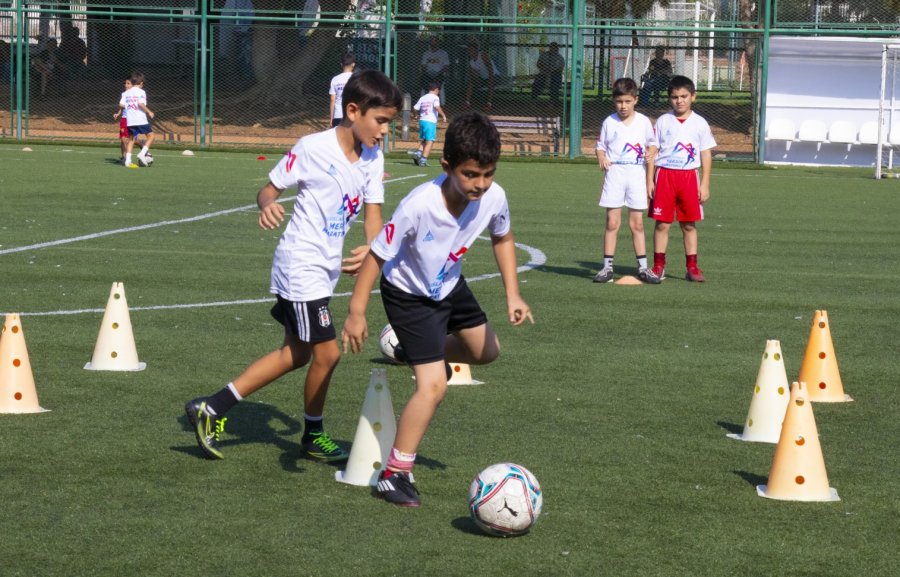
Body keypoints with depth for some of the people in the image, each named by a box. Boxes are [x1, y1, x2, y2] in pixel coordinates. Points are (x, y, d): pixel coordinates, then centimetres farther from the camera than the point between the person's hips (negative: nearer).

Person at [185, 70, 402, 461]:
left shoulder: (373, 157, 2)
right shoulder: (313, 148, -16)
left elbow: (372, 213, 4)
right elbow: (270, 188, -9)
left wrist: (370, 249, -16)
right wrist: (267, 205, -33)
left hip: (327, 268, 8)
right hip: (301, 265, -8)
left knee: (297, 354, 14)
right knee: (327, 353, -5)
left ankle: (211, 410, 20)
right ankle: (314, 437, 17)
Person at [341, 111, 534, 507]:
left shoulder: (493, 198, -21)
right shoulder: (419, 206, -38)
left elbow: (502, 239, 2)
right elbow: (377, 255, -27)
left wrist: (512, 295, -4)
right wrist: (356, 313, -25)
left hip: (449, 285, 7)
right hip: (407, 294, -7)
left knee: (486, 351, 23)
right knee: (433, 386, -13)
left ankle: (415, 352, 47)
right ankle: (395, 475, -2)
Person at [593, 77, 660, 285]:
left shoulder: (643, 122, 5)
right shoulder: (609, 122, 3)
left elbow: (652, 142, 14)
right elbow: (600, 145, 8)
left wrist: (651, 152, -8)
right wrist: (601, 158, -12)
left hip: (636, 173, 1)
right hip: (615, 172, -1)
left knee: (637, 223, 5)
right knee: (612, 222, -2)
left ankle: (643, 267, 9)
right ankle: (607, 267, 2)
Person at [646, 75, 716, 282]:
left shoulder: (700, 123, 5)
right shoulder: (663, 121, 4)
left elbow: (706, 155, 7)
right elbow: (653, 153, 6)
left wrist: (704, 184, 2)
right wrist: (650, 181, 1)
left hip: (689, 177, 0)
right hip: (665, 174, 0)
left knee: (689, 225, 5)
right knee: (662, 223, 0)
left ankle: (692, 267, 9)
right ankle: (658, 266, 6)